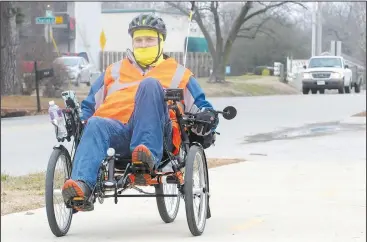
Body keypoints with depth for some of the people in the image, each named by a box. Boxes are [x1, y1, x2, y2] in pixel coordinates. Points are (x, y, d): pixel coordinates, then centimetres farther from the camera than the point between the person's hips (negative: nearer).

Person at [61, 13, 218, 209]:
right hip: (117, 129, 2)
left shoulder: (178, 74, 29)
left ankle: (148, 154, -43)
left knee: (150, 84, -28)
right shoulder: (114, 72, 35)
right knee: (95, 125, -35)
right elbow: (89, 106, 35)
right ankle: (82, 184, -58)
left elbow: (202, 108, 25)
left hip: (158, 134, -1)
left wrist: (205, 117, 0)